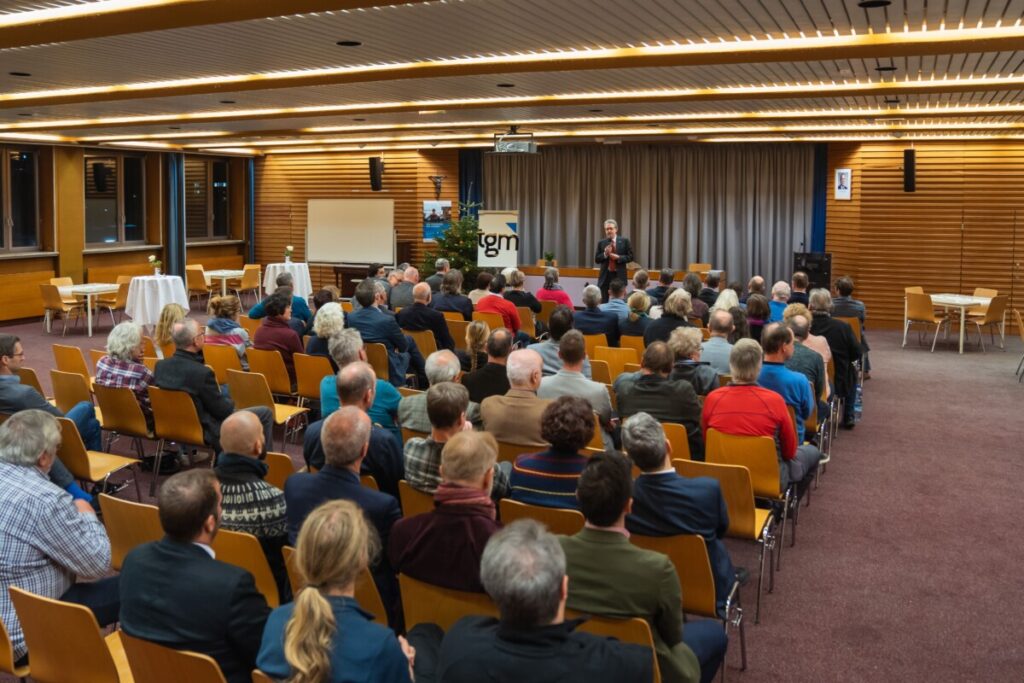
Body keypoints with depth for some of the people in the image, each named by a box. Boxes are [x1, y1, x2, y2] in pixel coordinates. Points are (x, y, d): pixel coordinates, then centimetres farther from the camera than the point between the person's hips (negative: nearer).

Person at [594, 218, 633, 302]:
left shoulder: (624, 241, 2)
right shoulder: (601, 243, 6)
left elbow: (630, 257, 0)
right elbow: (596, 259, 5)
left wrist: (618, 257, -14)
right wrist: (605, 254, -13)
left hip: (619, 275, -1)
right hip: (605, 276, 1)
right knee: (603, 301, 2)